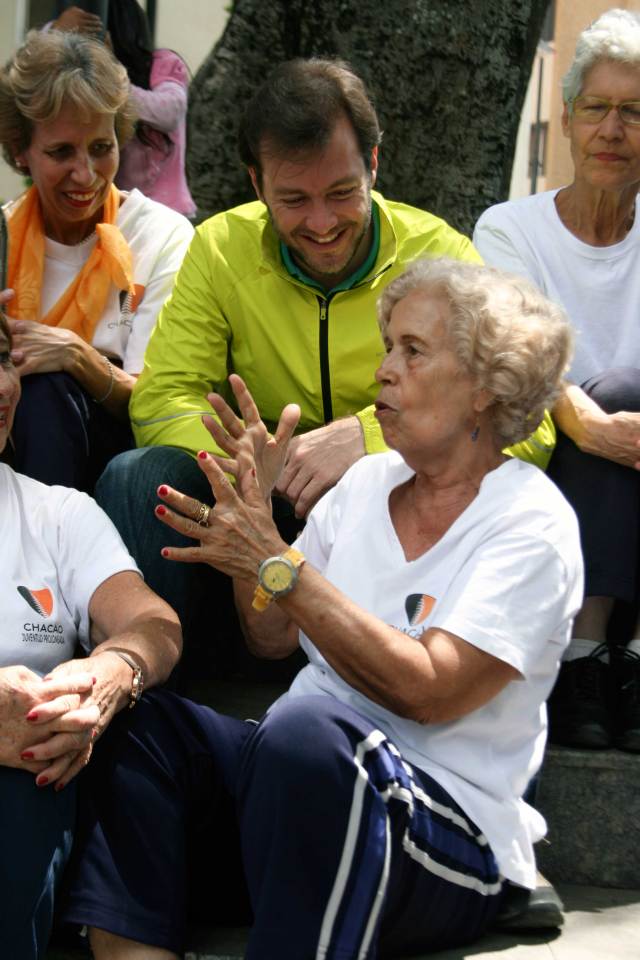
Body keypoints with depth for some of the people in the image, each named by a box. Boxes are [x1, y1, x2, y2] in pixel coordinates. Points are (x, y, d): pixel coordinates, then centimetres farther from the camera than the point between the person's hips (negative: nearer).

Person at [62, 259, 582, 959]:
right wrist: (253, 505, 1)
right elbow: (272, 638, 15)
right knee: (142, 727, -18)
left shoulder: (531, 524, -7)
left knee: (306, 728, -37)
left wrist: (279, 565, -19)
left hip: (450, 830, -7)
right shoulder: (367, 482, 13)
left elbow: (428, 691, -20)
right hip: (307, 771, 7)